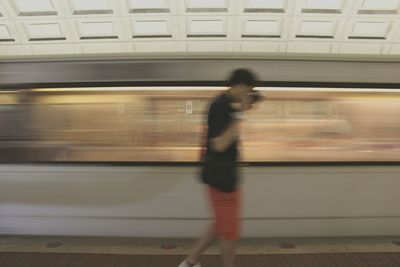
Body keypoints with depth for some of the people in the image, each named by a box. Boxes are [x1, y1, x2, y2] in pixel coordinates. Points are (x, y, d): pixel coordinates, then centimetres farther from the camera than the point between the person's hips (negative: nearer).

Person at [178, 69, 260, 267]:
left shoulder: (226, 103, 10)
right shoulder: (221, 106, -20)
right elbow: (220, 144, -26)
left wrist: (242, 109, 10)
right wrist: (240, 115, -25)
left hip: (224, 173, 10)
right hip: (220, 175, -10)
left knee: (222, 224, 21)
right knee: (230, 228, 9)